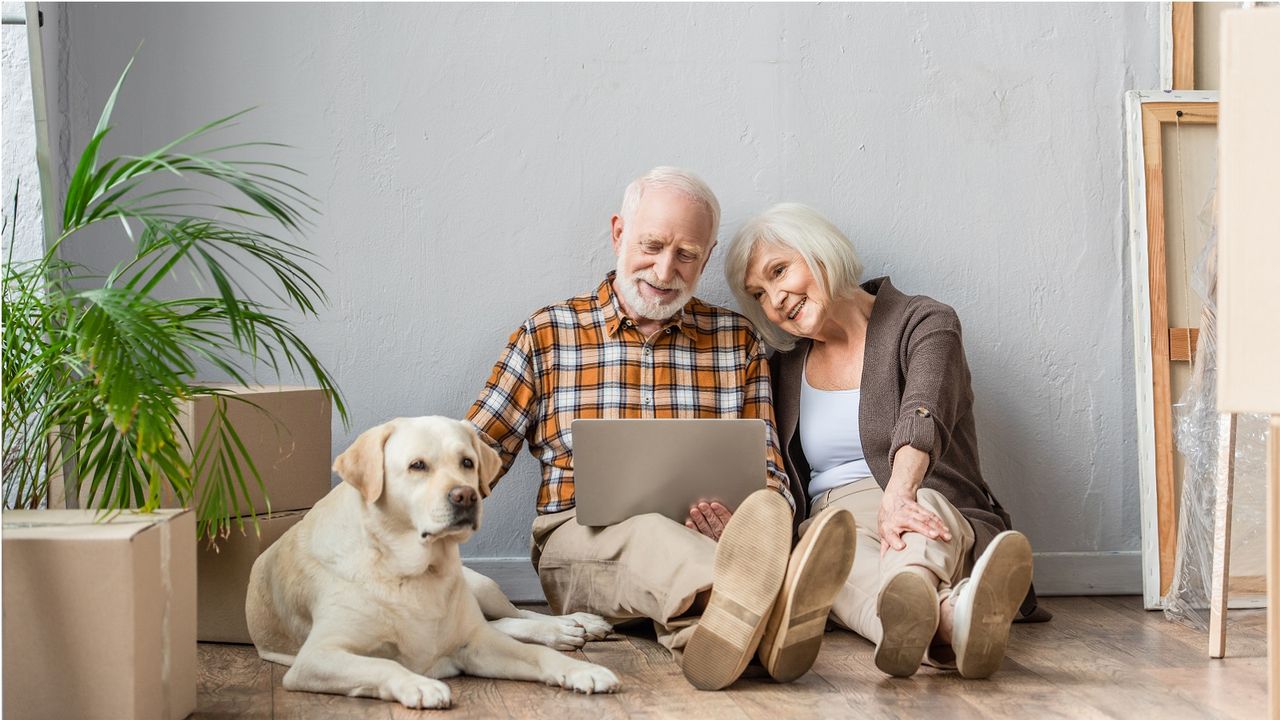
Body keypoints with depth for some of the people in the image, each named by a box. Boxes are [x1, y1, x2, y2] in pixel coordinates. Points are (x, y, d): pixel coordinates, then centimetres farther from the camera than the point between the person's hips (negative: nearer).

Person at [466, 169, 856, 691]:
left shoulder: (737, 340, 16)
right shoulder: (548, 333, 12)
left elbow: (769, 475, 12)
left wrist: (736, 519, -12)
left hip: (706, 542, 2)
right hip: (580, 539, -2)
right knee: (646, 533, -39)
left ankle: (710, 634, -69)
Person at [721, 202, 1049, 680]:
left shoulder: (923, 324, 2)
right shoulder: (785, 365, 20)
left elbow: (920, 417, -20)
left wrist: (898, 496, -41)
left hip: (937, 510, -2)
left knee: (924, 507, -39)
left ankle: (911, 602, -77)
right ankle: (948, 617, -71)